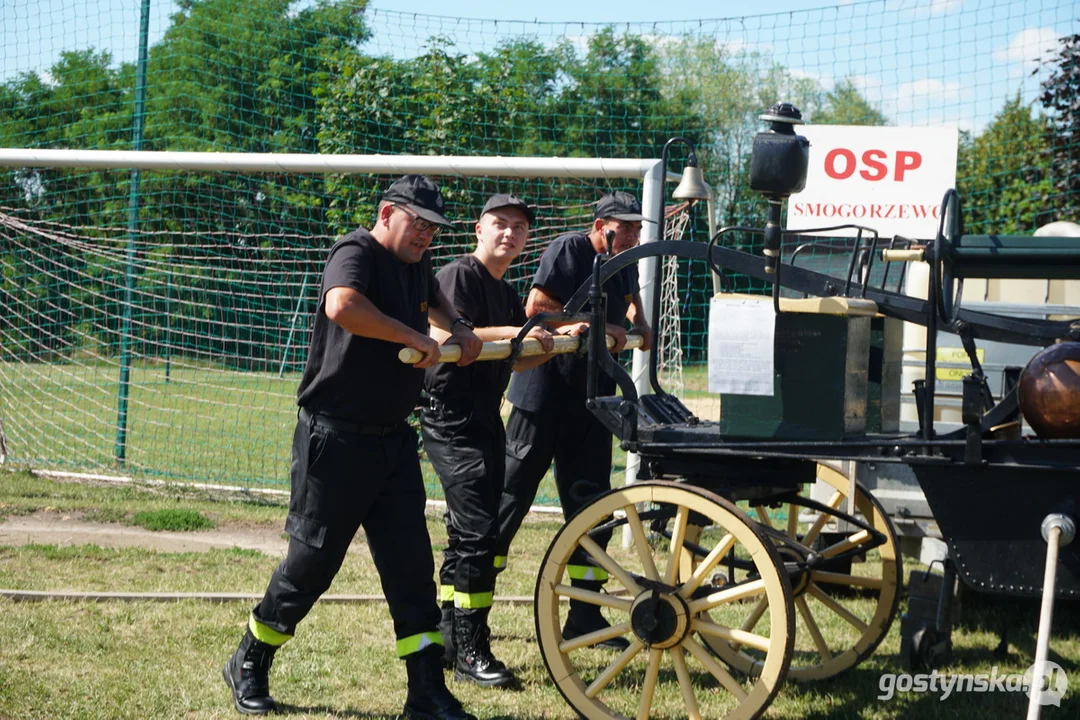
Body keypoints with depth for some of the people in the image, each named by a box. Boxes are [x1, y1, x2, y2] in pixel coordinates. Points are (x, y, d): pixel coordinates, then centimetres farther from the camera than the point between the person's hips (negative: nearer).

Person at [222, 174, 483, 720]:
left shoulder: (415, 265, 13)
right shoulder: (356, 253, -13)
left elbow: (432, 299, 39)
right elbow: (342, 306, -37)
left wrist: (458, 329, 20)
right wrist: (414, 337, -28)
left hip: (392, 438, 8)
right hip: (335, 438, -8)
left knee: (411, 562, 2)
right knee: (313, 560, 1)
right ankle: (248, 667, 22)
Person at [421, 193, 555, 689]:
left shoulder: (507, 295, 19)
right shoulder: (459, 276, -9)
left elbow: (514, 360, 24)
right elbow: (442, 339, -23)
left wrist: (559, 338, 12)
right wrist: (511, 332, -26)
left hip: (485, 420, 10)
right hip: (451, 419, -10)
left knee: (468, 534, 13)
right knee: (478, 532, -13)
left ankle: (448, 642, 22)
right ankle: (471, 652, -8)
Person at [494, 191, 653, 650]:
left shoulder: (625, 264, 14)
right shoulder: (569, 249, -9)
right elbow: (536, 308, -18)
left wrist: (638, 324, 17)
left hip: (591, 400, 7)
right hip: (543, 395, -7)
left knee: (590, 504, 6)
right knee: (510, 496, -3)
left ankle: (584, 617, 13)